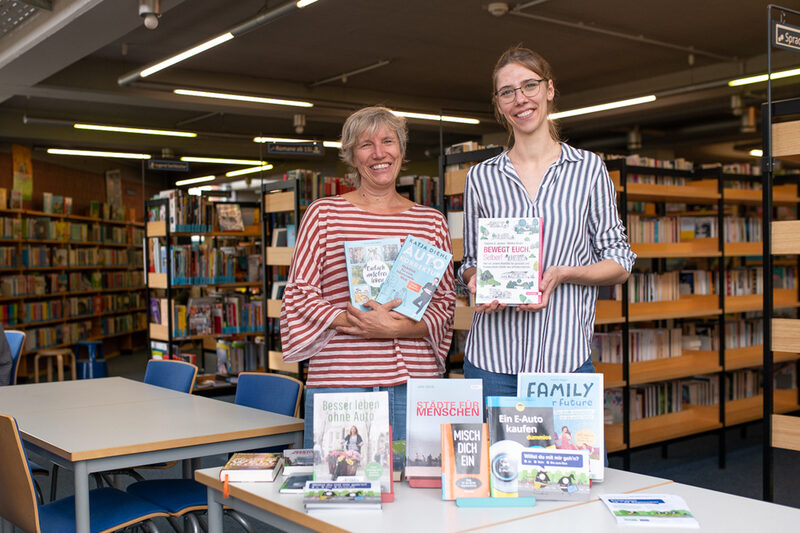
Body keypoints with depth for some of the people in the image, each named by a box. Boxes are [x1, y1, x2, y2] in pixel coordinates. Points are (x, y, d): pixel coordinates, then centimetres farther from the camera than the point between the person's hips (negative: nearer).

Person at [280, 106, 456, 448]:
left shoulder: (431, 221, 12)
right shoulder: (324, 213, 5)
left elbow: (445, 301, 10)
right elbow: (299, 293, 1)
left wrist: (406, 327, -10)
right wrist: (351, 320, -14)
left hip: (415, 379, 2)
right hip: (337, 378, -2)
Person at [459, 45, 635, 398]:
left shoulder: (589, 168, 5)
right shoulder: (480, 177, 8)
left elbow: (620, 264, 5)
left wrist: (564, 274, -13)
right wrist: (476, 280, -7)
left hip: (567, 359, -1)